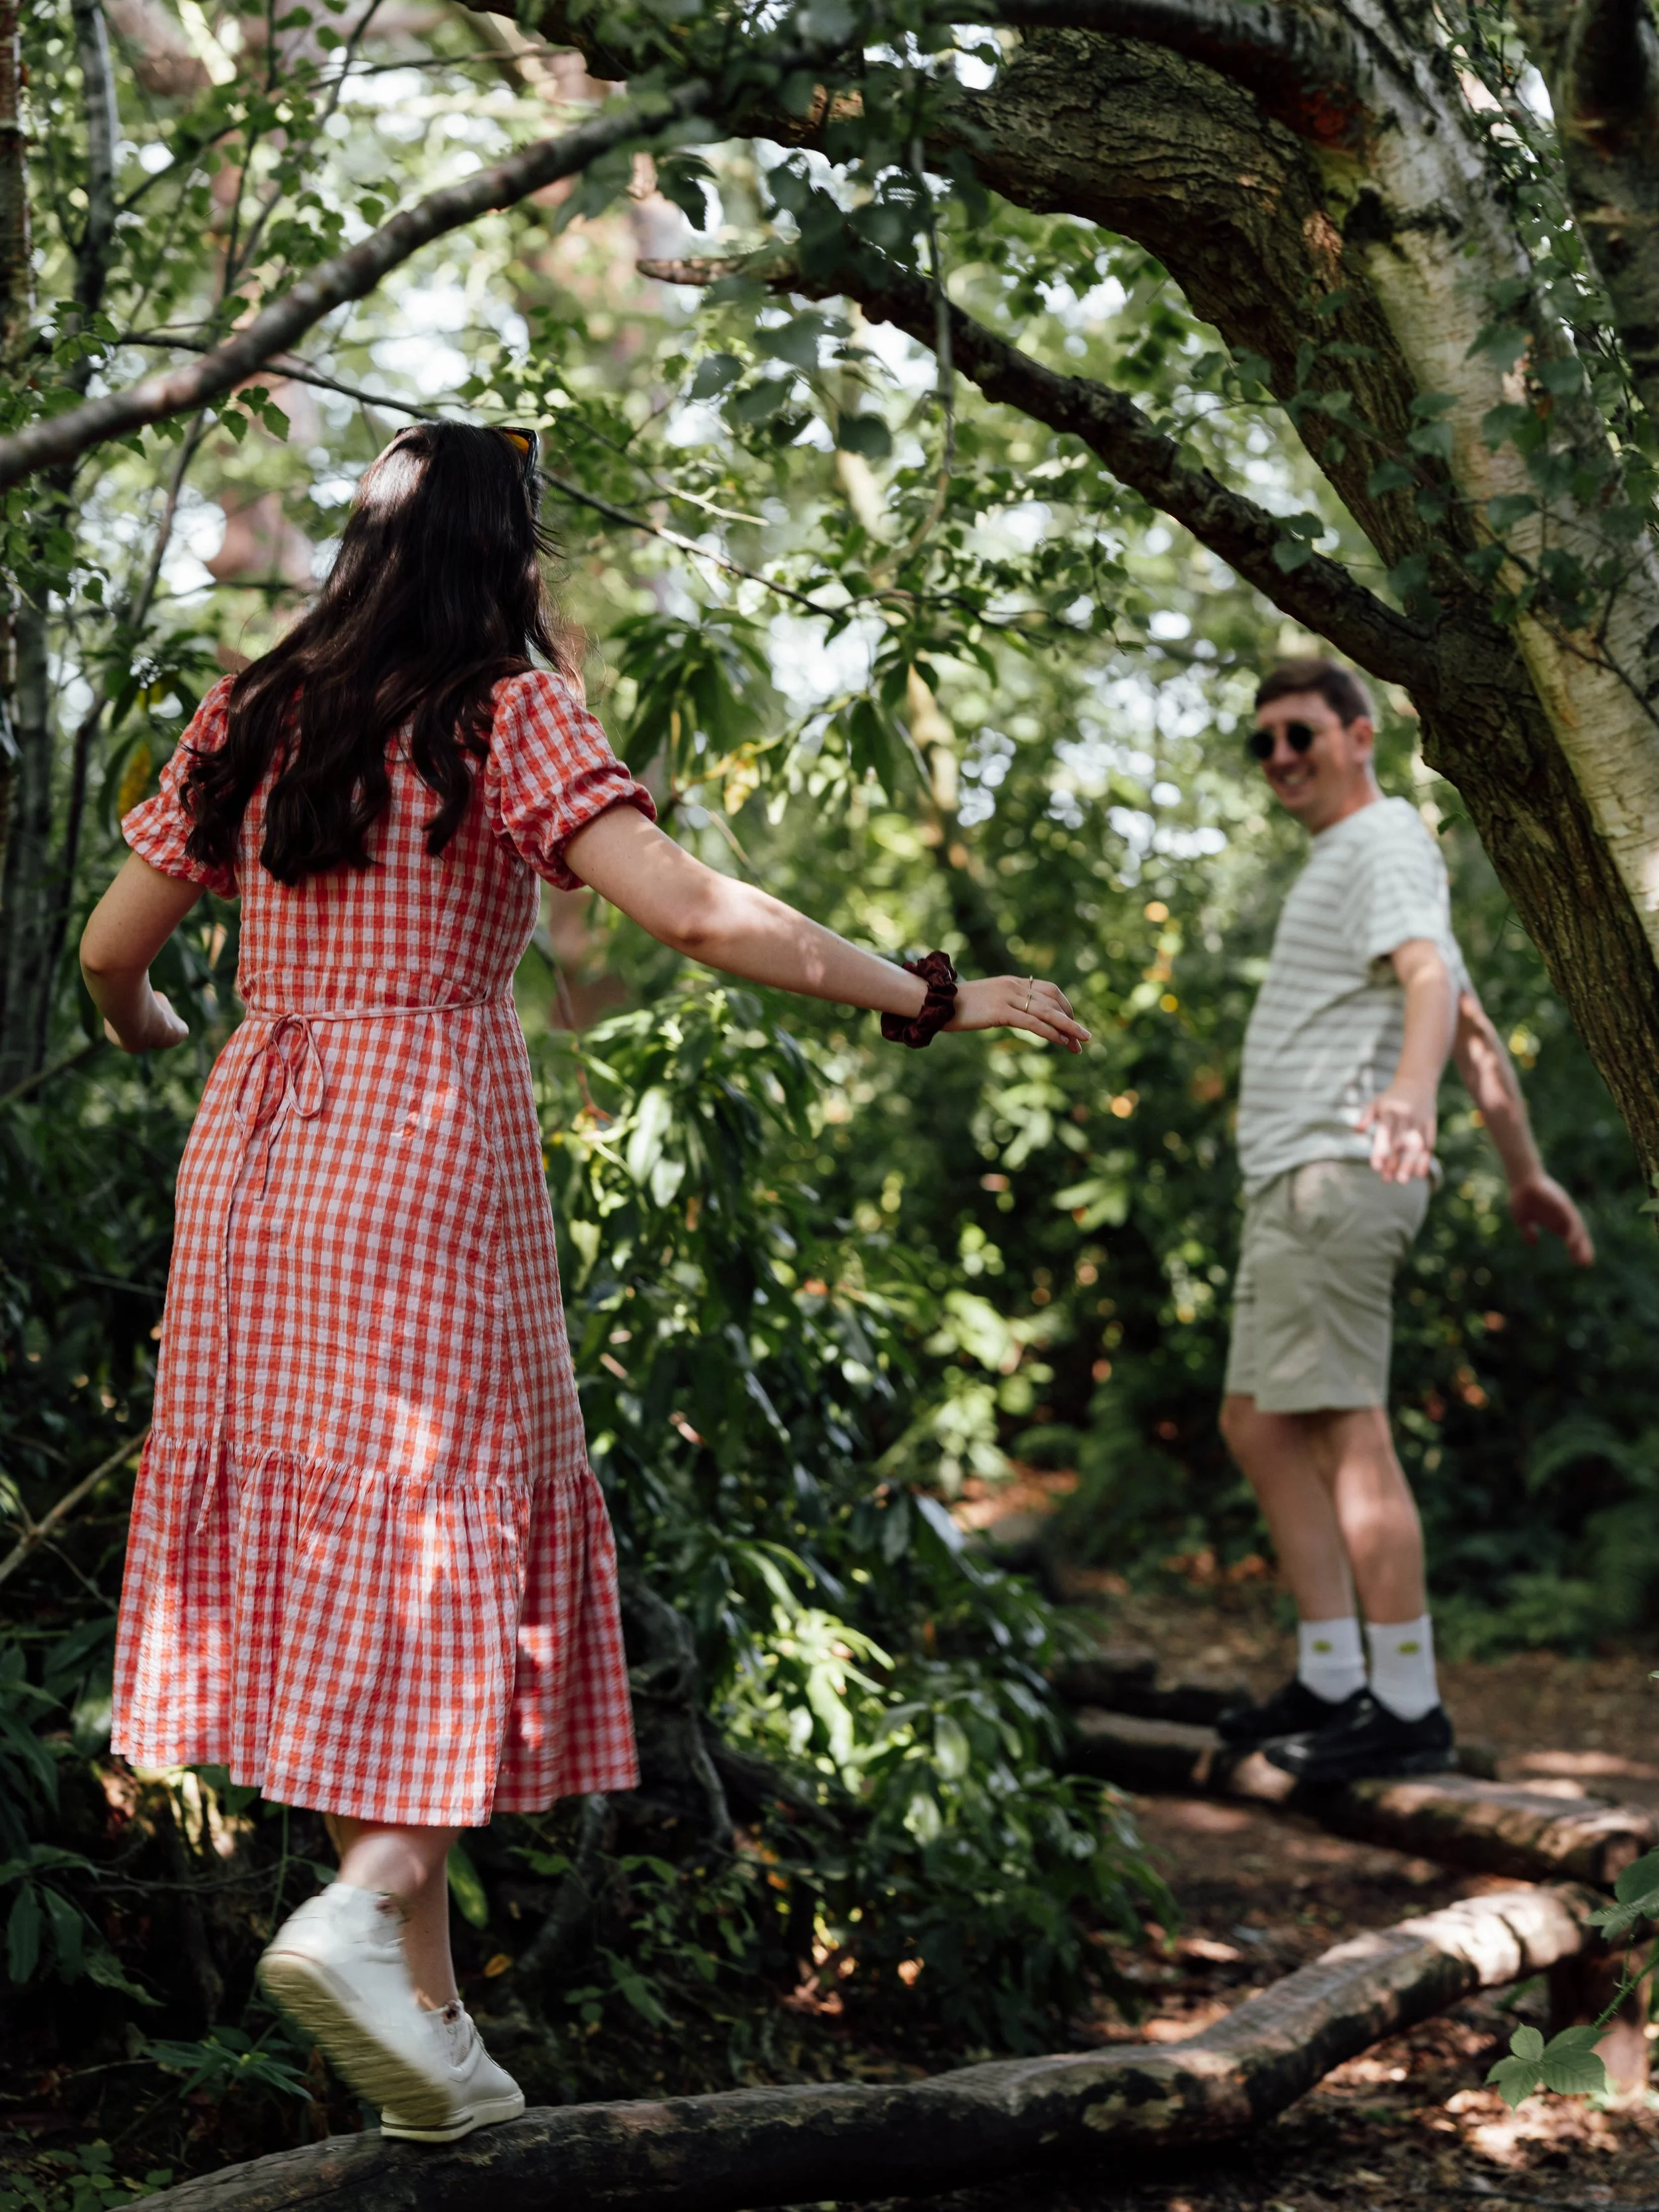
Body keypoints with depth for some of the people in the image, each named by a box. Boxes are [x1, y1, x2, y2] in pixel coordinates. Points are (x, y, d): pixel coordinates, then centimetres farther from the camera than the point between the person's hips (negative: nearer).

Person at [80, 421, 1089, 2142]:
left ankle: (422, 2015, 10)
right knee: (446, 1544, 1)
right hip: (428, 1147, -6)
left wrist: (141, 1031, 37)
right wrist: (929, 998, -12)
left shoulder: (254, 714, 11)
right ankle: (365, 1904, -19)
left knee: (320, 1543, 7)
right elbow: (694, 916, -17)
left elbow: (112, 947, 14)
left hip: (256, 1143, 6)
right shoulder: (508, 714, -5)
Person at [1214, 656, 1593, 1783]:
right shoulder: (1341, 860, 24)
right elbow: (1476, 1022, 26)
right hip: (1294, 1180, 11)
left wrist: (1411, 1093, -45)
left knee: (1346, 1428, -12)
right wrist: (1525, 1169, 26)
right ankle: (1331, 1681, 16)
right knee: (1258, 1423, 13)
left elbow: (1432, 980, -25)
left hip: (1336, 1173, -11)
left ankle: (1408, 1706, -10)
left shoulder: (1386, 844, -6)